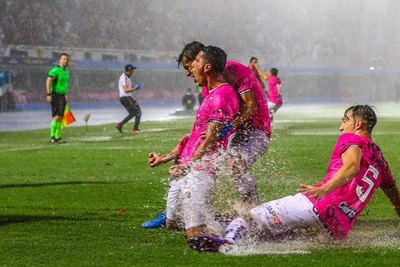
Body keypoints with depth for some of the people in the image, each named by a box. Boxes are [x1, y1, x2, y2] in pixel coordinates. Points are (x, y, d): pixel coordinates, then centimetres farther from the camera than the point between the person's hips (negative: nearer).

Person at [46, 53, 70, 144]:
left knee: (60, 117, 7)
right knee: (56, 116, -15)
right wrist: (49, 94, -25)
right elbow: (48, 81, -19)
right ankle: (52, 137, -13)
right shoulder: (55, 70, -12)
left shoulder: (66, 71, 15)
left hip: (62, 96, 9)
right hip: (55, 95, -8)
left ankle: (57, 137, 10)